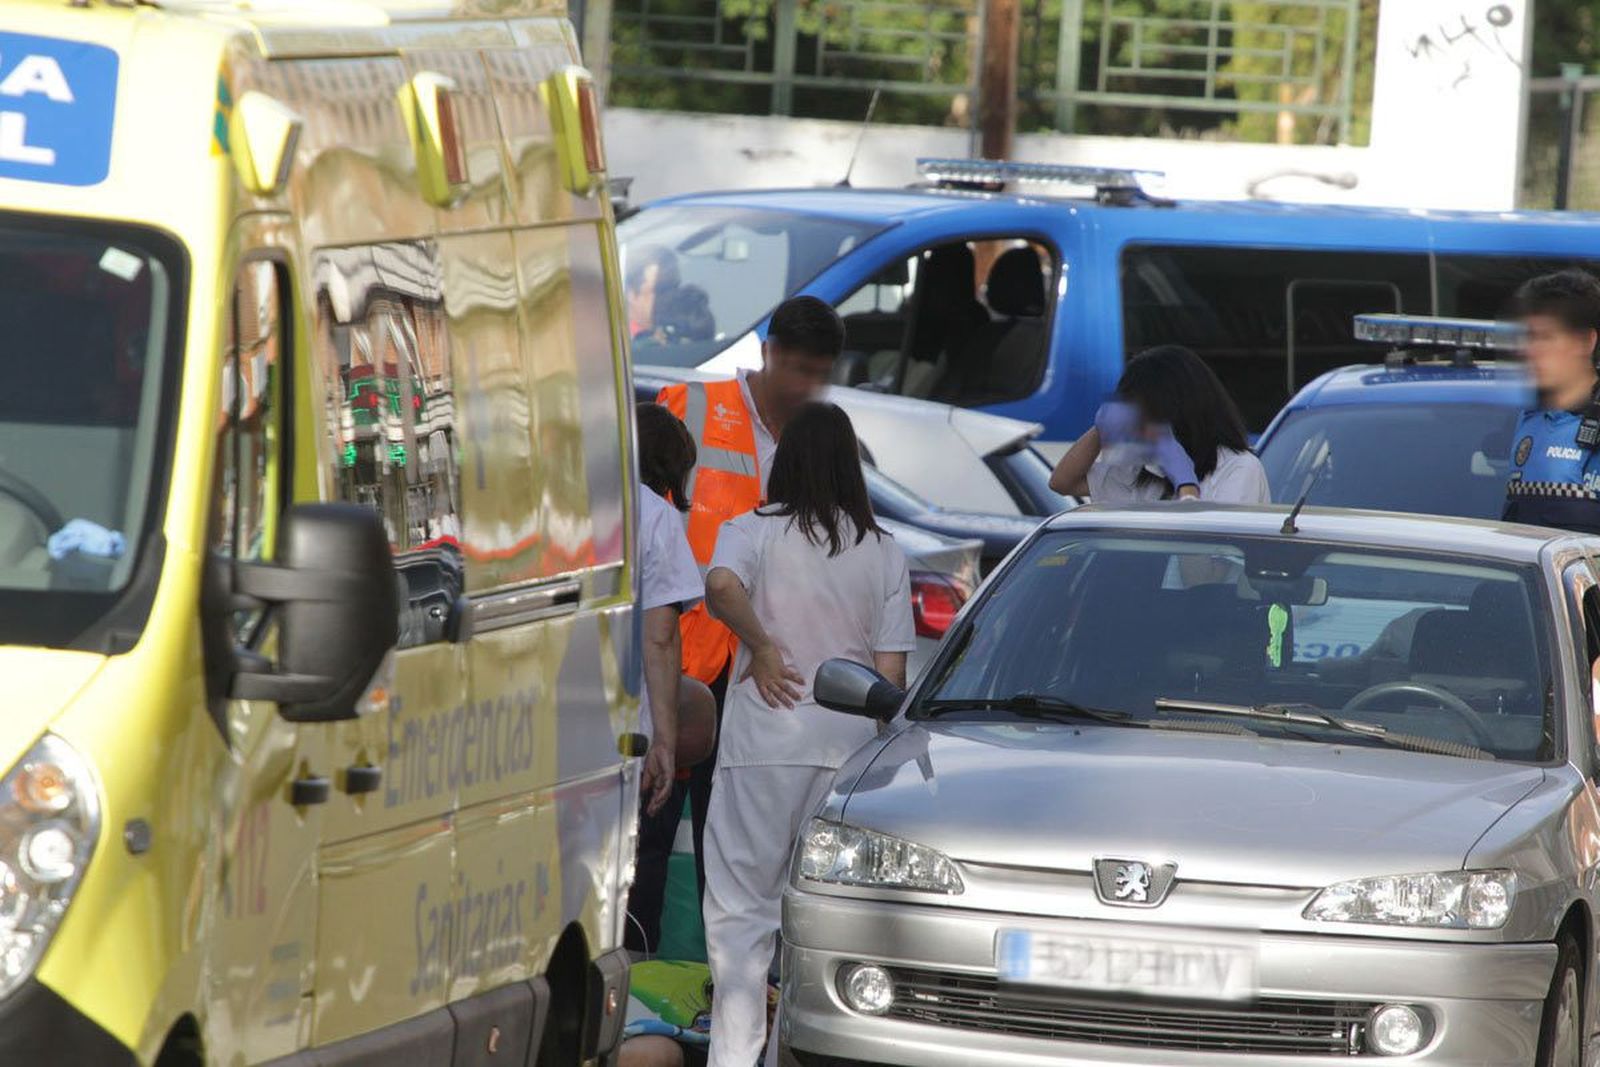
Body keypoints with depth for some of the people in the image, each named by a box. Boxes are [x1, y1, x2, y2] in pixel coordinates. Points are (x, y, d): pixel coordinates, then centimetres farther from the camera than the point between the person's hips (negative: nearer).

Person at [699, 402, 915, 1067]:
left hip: (764, 737, -3)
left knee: (741, 909, 0)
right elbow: (891, 671, 6)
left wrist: (762, 647, -9)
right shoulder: (884, 553, 9)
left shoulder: (754, 531, 0)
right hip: (850, 740, 3)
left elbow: (721, 586, -23)